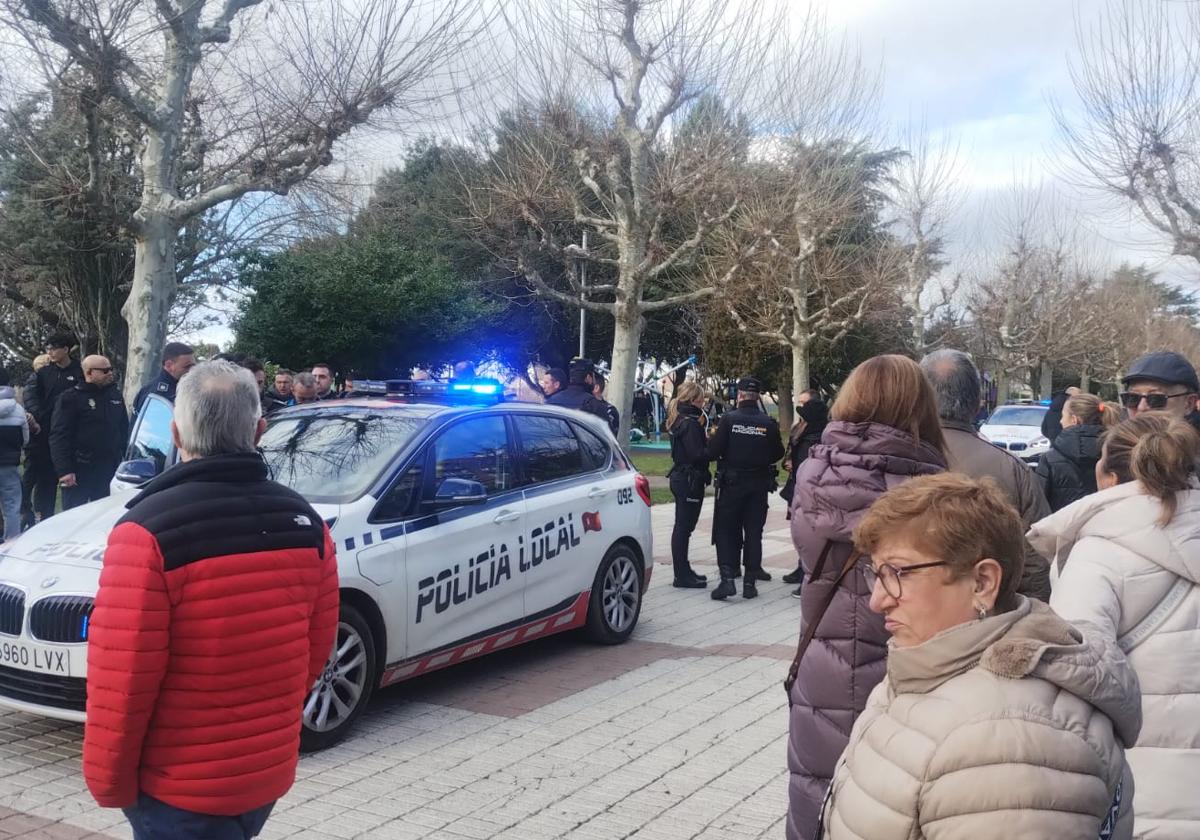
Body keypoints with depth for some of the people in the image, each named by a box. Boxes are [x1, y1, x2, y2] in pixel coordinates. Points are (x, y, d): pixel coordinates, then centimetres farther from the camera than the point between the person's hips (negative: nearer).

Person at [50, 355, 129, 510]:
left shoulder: (116, 395, 11)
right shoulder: (71, 398, -7)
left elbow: (124, 429, 19)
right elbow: (59, 436, -12)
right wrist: (64, 470, -20)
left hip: (110, 470, 5)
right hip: (80, 471, -5)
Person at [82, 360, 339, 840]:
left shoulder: (150, 531, -20)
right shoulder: (304, 521, -2)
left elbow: (121, 678, -19)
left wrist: (108, 779, -4)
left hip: (182, 788, -5)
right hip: (271, 771, 6)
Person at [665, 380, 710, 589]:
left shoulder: (679, 420, 12)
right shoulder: (690, 423, -18)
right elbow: (698, 454, -23)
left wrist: (710, 441, 2)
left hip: (680, 477, 10)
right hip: (690, 480, -10)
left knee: (683, 526, 16)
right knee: (684, 526, -5)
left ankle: (683, 571, 25)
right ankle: (682, 576, 1)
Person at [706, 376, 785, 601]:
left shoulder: (728, 419, -10)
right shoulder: (768, 423, -4)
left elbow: (713, 452, -13)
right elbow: (778, 454, 3)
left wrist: (712, 438, 9)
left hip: (731, 482, -2)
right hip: (759, 484, 2)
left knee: (725, 531, 5)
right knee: (753, 532, 10)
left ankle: (727, 579, -7)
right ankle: (750, 581, 10)